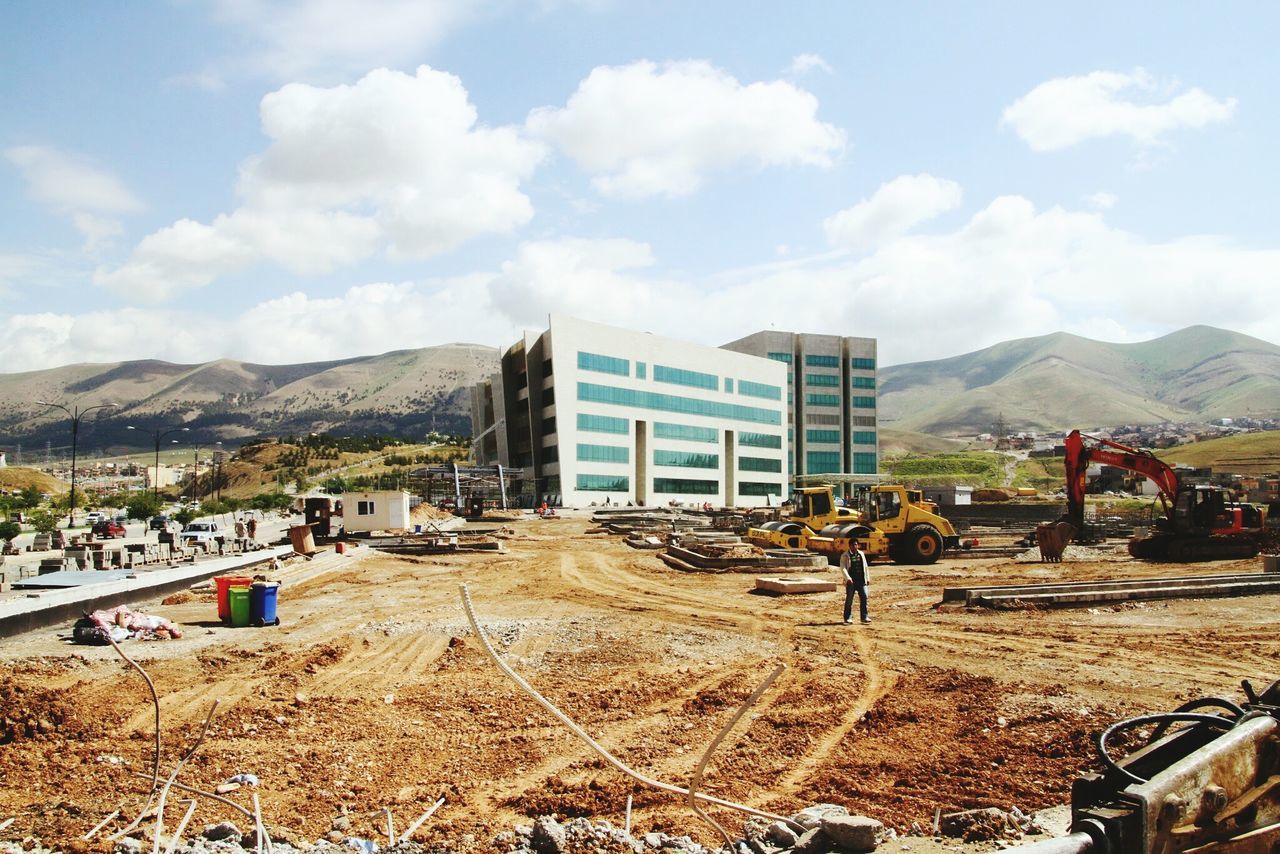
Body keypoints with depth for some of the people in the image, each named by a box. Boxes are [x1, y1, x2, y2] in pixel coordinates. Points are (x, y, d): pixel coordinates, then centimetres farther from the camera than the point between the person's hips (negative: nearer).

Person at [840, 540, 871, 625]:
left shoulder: (861, 554, 14)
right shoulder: (845, 556, -1)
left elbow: (865, 567, 19)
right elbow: (843, 567, -9)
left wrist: (868, 578, 15)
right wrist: (848, 578, -21)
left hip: (861, 581, 4)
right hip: (851, 581, -4)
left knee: (864, 598, -1)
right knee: (849, 600, 1)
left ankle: (864, 617, 6)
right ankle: (848, 618, 9)